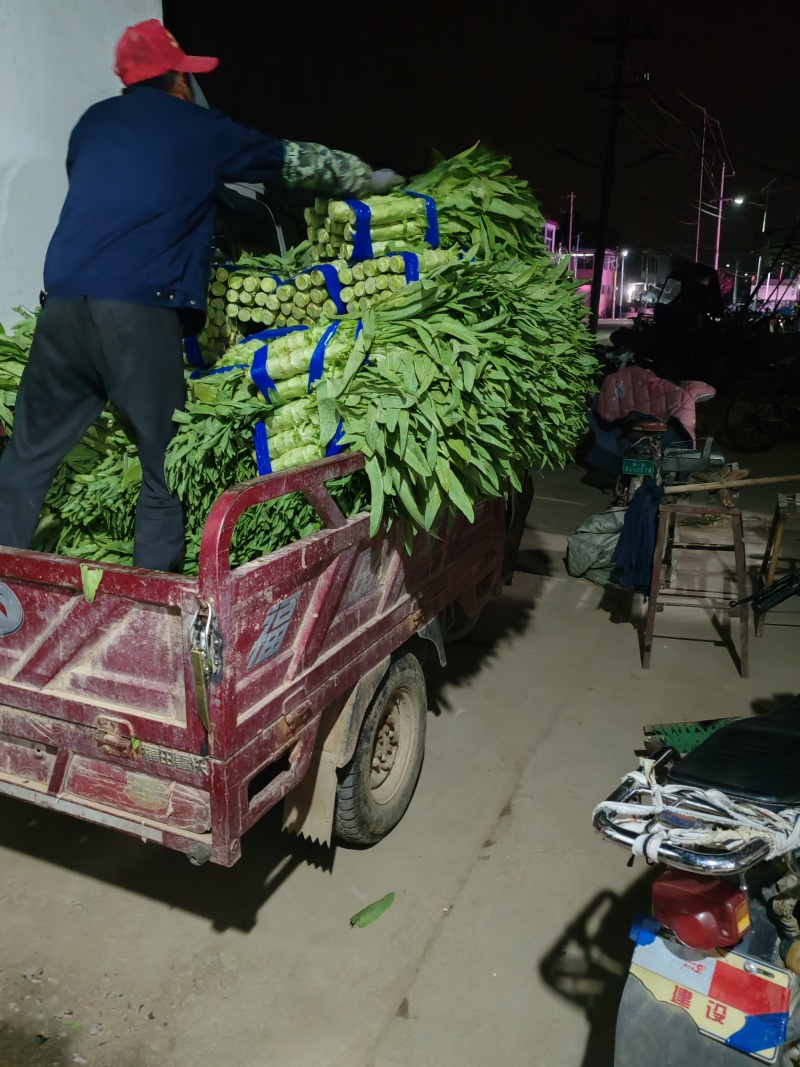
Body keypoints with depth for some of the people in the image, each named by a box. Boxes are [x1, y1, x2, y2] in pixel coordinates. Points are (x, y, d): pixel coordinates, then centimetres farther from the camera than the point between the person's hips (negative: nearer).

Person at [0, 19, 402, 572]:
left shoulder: (93, 121, 24)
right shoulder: (202, 128, 13)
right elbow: (297, 161, 23)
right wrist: (370, 178, 38)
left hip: (64, 302, 5)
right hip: (142, 312, -4)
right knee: (164, 465, 6)